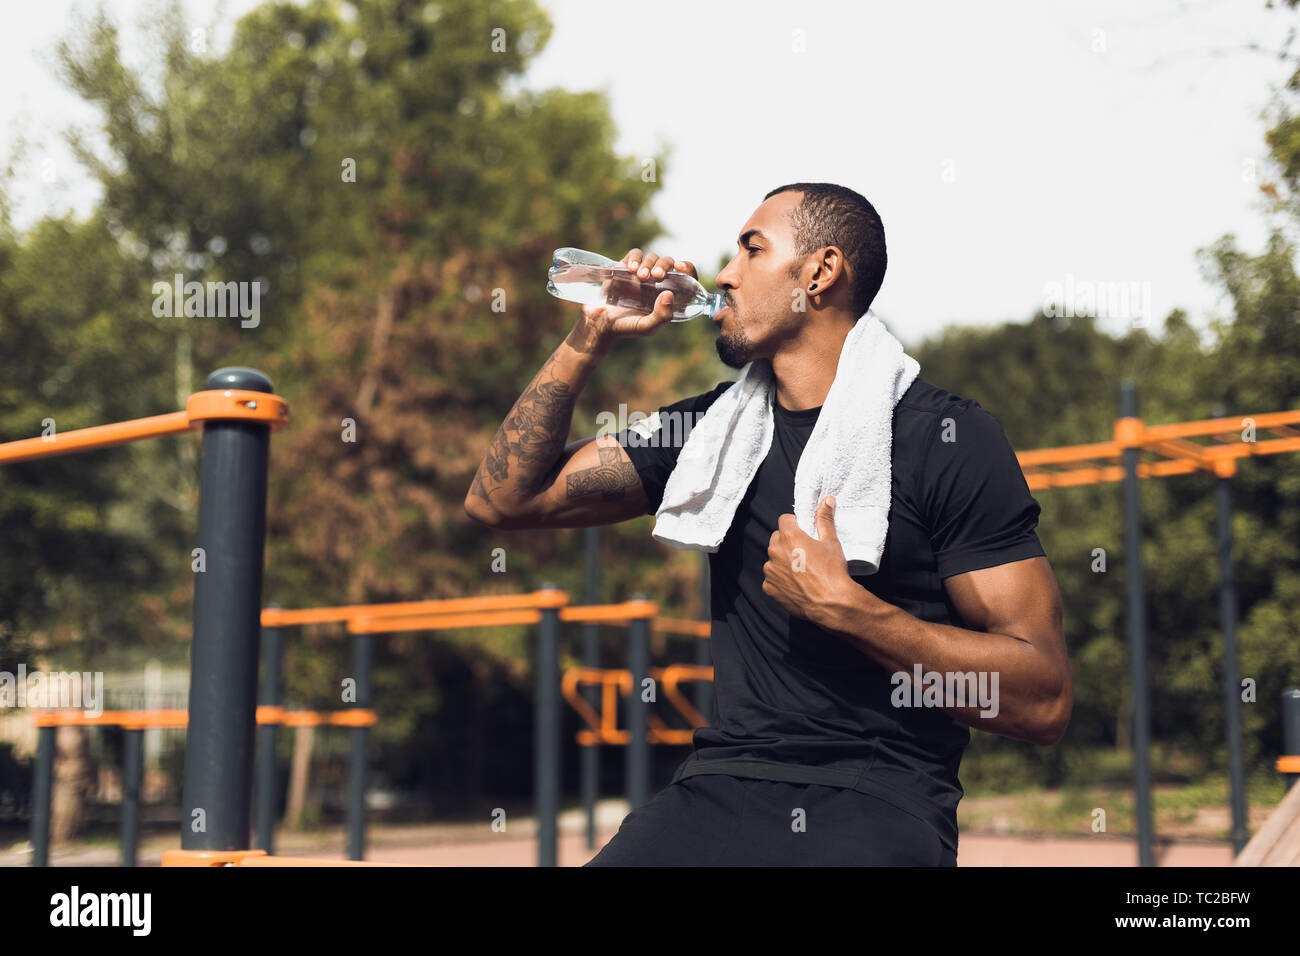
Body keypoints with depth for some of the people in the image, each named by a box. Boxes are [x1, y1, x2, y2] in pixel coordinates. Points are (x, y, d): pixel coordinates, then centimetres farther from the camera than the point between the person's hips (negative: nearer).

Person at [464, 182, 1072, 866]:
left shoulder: (949, 438, -2)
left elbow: (1045, 702, -9)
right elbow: (501, 498, 16)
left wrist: (843, 606, -15)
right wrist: (590, 340, 9)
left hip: (878, 801, -4)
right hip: (721, 784, 4)